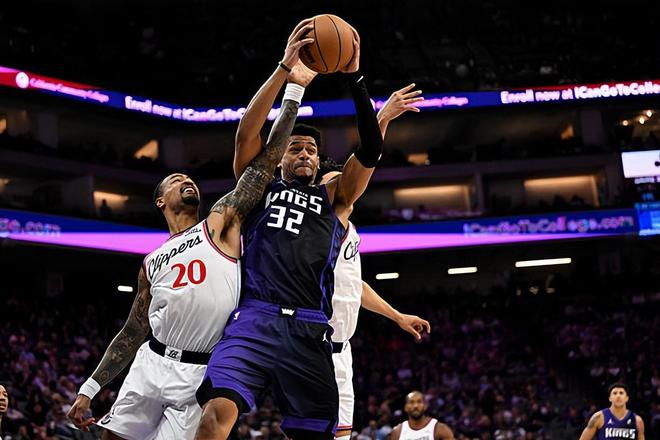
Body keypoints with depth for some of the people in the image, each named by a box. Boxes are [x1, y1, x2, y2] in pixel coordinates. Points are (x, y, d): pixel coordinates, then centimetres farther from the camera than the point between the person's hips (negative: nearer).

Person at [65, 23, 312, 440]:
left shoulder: (221, 223, 6)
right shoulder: (152, 263, 19)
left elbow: (267, 160, -4)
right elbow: (132, 333, 22)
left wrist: (292, 83, -12)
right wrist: (91, 387, 17)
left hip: (201, 375, -4)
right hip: (152, 364, 4)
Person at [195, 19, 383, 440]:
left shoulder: (335, 196, 21)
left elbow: (372, 148, 8)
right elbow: (247, 135, 4)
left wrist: (354, 77, 1)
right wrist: (289, 78, -1)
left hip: (309, 329, 2)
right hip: (253, 319, -1)